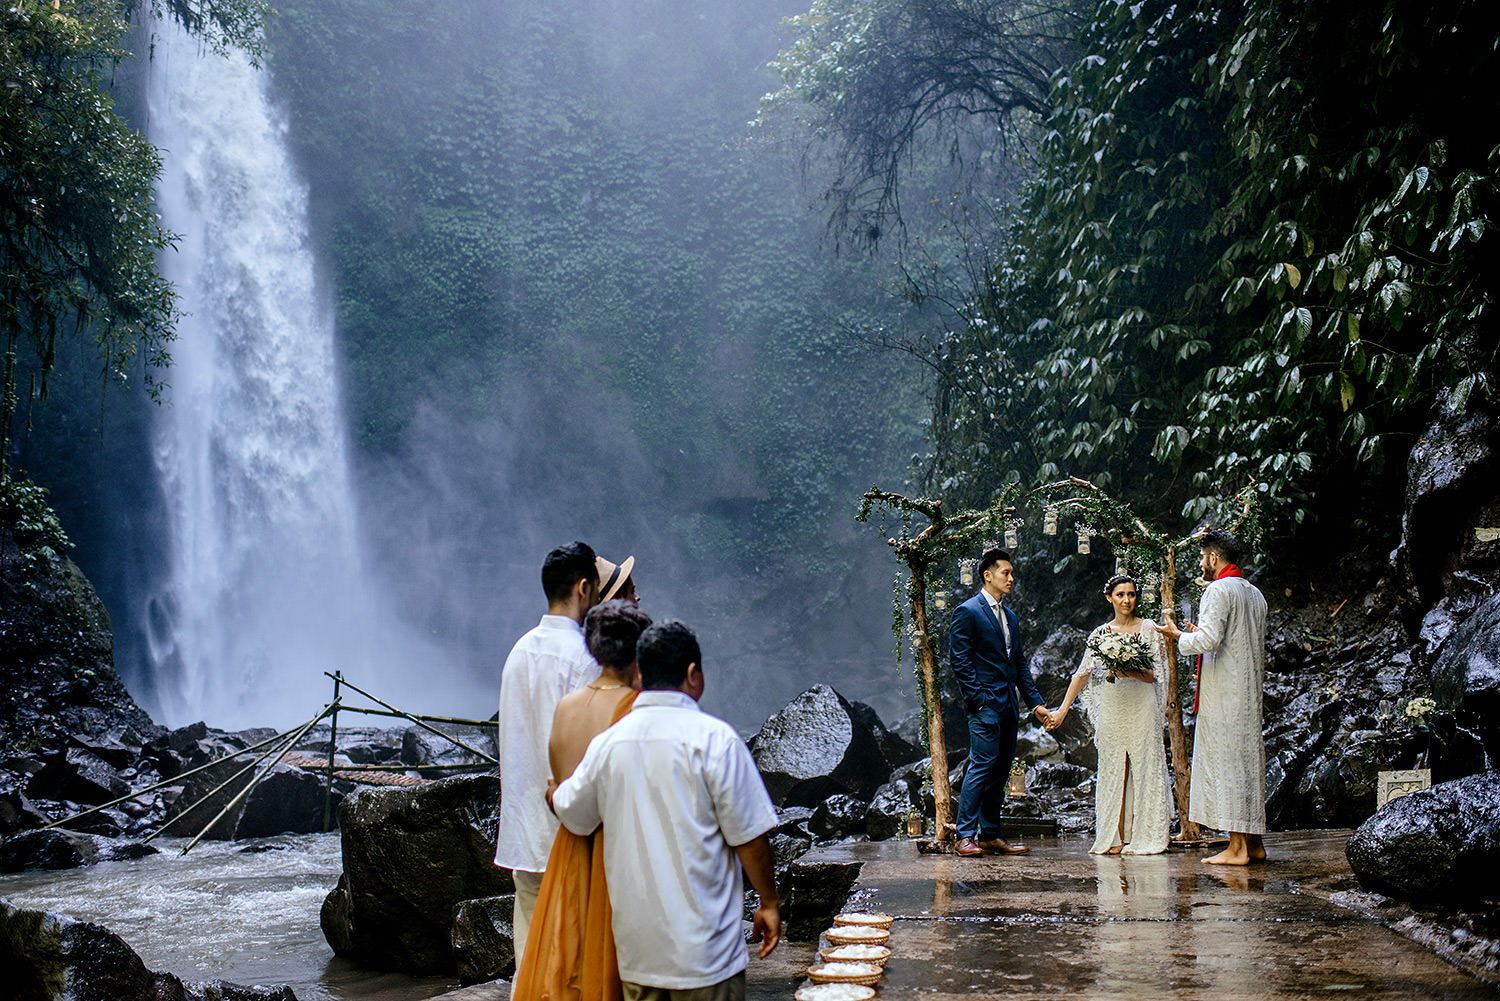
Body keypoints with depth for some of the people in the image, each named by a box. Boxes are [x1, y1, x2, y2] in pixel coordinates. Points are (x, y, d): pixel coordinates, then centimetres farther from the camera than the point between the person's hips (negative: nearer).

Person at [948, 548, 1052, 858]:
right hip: (985, 704, -8)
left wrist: (1035, 702, 12)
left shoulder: (1011, 617, 19)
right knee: (982, 765, -12)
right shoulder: (967, 612, -6)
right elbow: (959, 661, -10)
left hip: (1008, 704, 8)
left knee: (1001, 770, 8)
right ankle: (965, 836, -8)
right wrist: (978, 699, -15)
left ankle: (991, 835, 13)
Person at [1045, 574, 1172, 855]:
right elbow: (1083, 673, 9)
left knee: (1144, 767, -2)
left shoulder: (1149, 629, 3)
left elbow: (1157, 675, -1)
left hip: (1142, 705, -2)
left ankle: (1145, 836, 4)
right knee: (1114, 770, 3)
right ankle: (1117, 837, 7)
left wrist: (1130, 672, -18)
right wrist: (1062, 709, 5)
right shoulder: (1101, 633, 9)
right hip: (1111, 706, 2)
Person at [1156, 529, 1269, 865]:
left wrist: (1178, 634, -3)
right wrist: (1198, 632, 25)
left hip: (1223, 693, -9)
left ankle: (1237, 847, -8)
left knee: (1225, 763, -7)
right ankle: (1254, 842, 14)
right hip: (1249, 691, 9)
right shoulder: (1254, 593, 16)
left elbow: (1208, 639, -21)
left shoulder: (1218, 590, -12)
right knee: (1248, 762, 11)